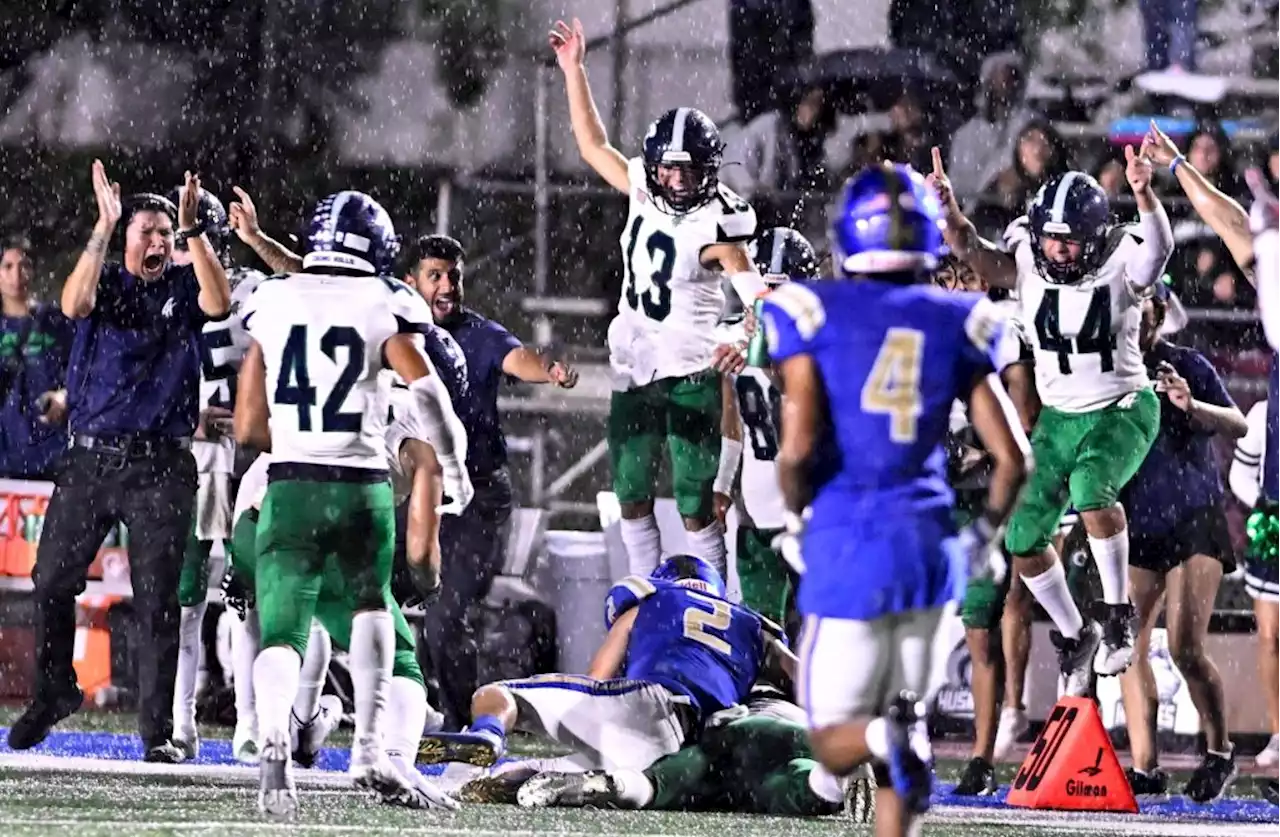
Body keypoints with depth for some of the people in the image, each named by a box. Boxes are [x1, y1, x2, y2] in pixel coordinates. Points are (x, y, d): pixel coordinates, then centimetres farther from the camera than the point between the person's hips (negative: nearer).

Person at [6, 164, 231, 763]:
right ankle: (53, 691, 29)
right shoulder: (105, 281, 5)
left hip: (160, 468, -2)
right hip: (90, 460, 2)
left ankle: (158, 731, 2)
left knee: (156, 601, -3)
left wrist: (192, 229, -25)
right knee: (52, 581, 6)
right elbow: (75, 304, -18)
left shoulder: (183, 287, 4)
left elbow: (218, 303, -18)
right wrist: (102, 228, -26)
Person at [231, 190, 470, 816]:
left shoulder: (271, 303, 8)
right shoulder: (382, 305, 1)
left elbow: (247, 427, 11)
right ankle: (369, 749, 15)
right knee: (370, 605, 23)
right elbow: (428, 393, -11)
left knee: (281, 630, -2)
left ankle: (274, 740, -30)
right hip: (363, 484, -1)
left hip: (289, 484, 1)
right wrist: (453, 464, 5)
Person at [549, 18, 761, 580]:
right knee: (631, 495, 12)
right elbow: (593, 144, 15)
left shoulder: (716, 226, -17)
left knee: (696, 505, -7)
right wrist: (573, 70, 9)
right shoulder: (645, 190, 2)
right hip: (633, 366, 7)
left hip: (691, 371, -7)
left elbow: (754, 291, -28)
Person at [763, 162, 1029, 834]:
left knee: (836, 745, 5)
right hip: (927, 545, 3)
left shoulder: (814, 314, -5)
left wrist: (797, 517, 6)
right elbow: (1010, 459, 1)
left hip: (847, 551, -3)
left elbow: (798, 448, -14)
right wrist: (983, 536, 18)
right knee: (896, 750, 17)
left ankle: (890, 736, -28)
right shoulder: (955, 324, 3)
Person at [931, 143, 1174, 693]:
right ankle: (1073, 638, 29)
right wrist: (947, 210, -45)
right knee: (1023, 541, 4)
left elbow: (1159, 245, -41)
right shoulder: (1028, 262, -9)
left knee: (1091, 488, -35)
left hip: (1123, 410, -5)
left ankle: (1119, 615, -17)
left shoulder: (1122, 264, -19)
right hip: (1059, 416, 5)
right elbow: (974, 254, -25)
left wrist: (1144, 194, -61)